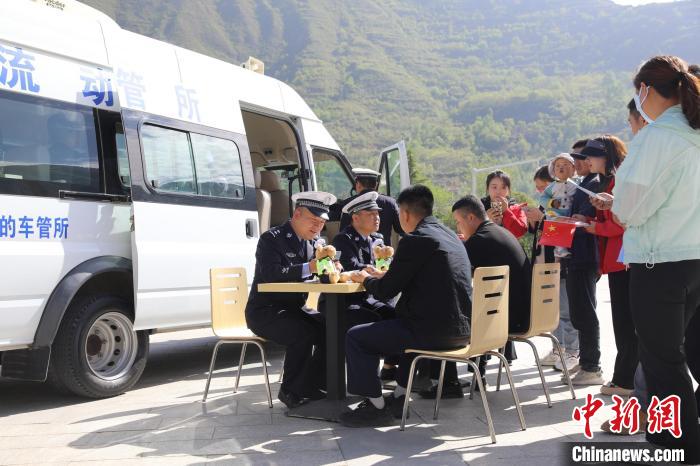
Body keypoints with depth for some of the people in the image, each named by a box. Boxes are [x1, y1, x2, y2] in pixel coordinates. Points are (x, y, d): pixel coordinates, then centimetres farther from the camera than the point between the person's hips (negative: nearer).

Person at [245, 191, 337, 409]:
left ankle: (310, 387, -2)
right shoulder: (271, 239, -12)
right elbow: (271, 273, -27)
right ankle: (290, 392, -12)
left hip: (292, 310, 7)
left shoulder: (311, 242, 11)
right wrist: (308, 267, -35)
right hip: (264, 311, -7)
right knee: (304, 333, -30)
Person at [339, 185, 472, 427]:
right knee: (403, 326, 38)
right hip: (461, 329, 9)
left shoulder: (415, 240, -13)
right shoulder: (450, 235, 15)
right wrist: (384, 275, 29)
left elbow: (385, 291, -9)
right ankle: (399, 397, 36)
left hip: (435, 332, -9)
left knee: (356, 337, 2)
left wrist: (365, 279, 12)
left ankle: (376, 407, 9)